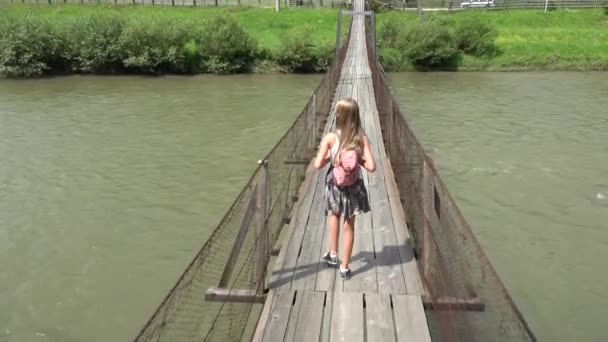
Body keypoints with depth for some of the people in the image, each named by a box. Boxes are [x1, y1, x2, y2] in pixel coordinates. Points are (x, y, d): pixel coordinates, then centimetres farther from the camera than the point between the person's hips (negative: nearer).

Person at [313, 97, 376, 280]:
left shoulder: (330, 138, -17)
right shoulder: (362, 138, -13)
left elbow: (318, 165, -15)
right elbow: (371, 167, -18)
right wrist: (358, 159, -1)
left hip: (335, 186, 0)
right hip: (353, 188, 0)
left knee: (334, 215, 31)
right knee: (349, 226, 16)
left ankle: (333, 254, 38)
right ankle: (345, 267, 26)